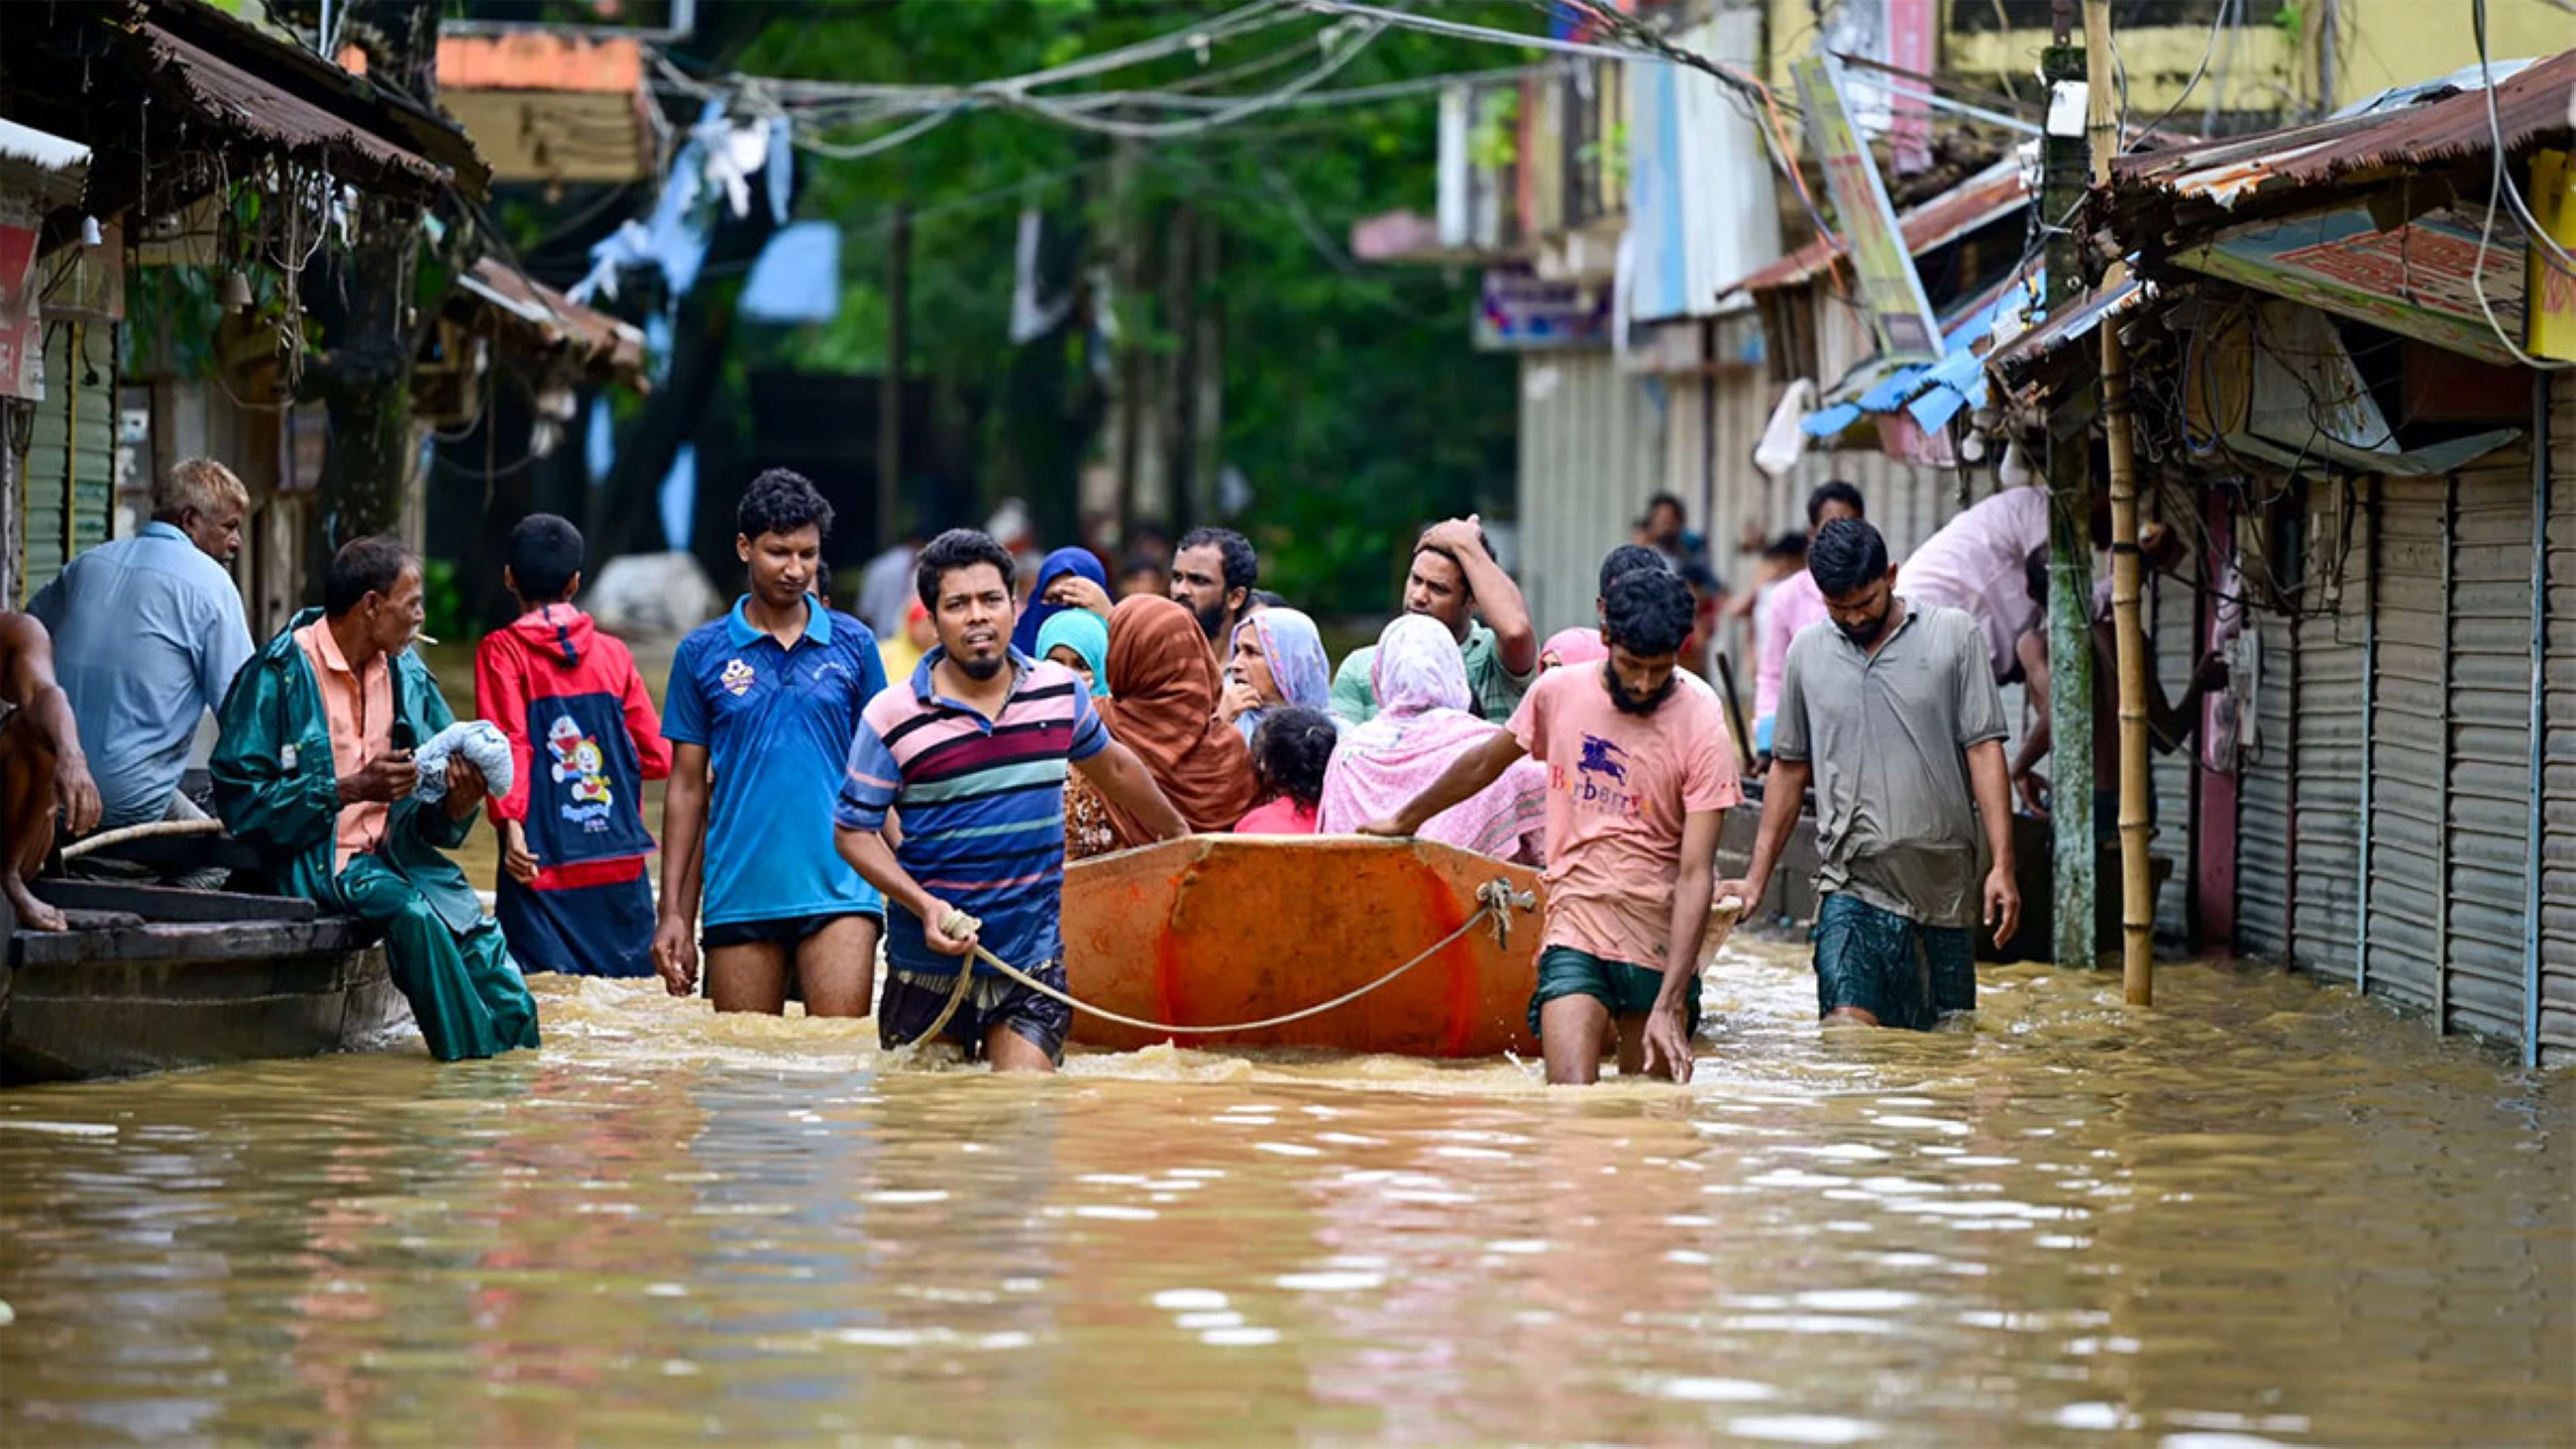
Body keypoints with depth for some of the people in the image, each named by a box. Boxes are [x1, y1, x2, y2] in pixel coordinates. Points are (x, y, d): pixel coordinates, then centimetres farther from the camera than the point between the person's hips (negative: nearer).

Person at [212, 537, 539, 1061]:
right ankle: (472, 1069, -21)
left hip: (396, 853, 6)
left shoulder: (407, 675, 10)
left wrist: (458, 804, -13)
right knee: (413, 913, -32)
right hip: (316, 859, -6)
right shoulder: (278, 674, -9)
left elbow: (435, 824, 12)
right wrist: (349, 789, -21)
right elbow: (239, 797, -15)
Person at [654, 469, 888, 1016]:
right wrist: (673, 913, 5)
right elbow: (687, 787, 9)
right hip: (738, 897, 1)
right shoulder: (702, 653, 7)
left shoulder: (853, 644, 8)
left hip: (839, 889, -1)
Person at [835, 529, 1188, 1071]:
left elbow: (1112, 767, 21)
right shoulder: (892, 718, -10)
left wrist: (1178, 833, 34)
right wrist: (924, 905, -19)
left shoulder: (1060, 692, 2)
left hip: (1033, 959, 2)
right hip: (931, 962, -2)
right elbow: (852, 829, -6)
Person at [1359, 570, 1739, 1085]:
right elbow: (1485, 764, 21)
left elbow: (1695, 876, -13)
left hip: (1661, 946, -1)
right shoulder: (1559, 693, 1)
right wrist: (1405, 821, 35)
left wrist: (1670, 1005, -20)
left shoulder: (1701, 730, -8)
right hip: (1573, 932, 1)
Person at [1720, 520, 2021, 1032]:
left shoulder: (1954, 635, 2)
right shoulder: (1808, 651, 9)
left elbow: (1984, 751, 0)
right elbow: (1790, 768, 17)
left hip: (1944, 887, 0)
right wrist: (1757, 878, 15)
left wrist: (2002, 866, -8)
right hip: (1853, 887, 0)